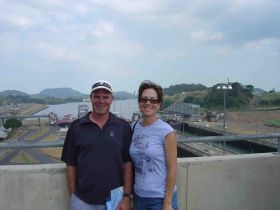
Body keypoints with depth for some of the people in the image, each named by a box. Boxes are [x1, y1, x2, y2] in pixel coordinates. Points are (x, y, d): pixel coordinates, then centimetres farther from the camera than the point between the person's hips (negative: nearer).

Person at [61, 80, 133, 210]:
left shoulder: (123, 127, -2)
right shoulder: (76, 127, -1)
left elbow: (127, 163, -1)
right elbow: (71, 164, 2)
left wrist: (127, 196, -5)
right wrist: (72, 196, 2)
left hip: (115, 199, 0)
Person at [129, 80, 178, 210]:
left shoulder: (166, 131, -13)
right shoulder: (134, 128, 1)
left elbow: (172, 169, -11)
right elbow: (133, 163, 9)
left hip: (161, 198, -4)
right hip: (139, 196, 4)